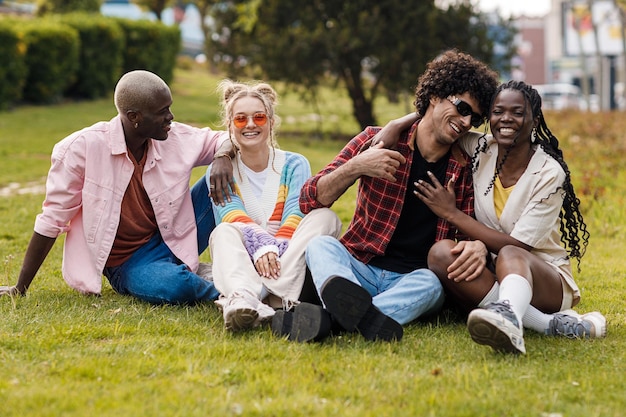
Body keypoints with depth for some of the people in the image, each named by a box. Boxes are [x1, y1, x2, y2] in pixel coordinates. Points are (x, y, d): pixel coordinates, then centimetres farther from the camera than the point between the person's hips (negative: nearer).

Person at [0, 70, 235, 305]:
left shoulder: (176, 138, -6)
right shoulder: (85, 147, -19)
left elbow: (222, 140, 10)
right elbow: (52, 219, -13)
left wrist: (222, 157, -18)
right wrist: (20, 289, -9)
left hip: (175, 240, 5)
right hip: (128, 264, -4)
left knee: (221, 179, -13)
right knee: (174, 286, -37)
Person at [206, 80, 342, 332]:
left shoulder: (294, 165, 9)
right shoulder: (219, 172, 9)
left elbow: (295, 216, -8)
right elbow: (232, 216, -12)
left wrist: (276, 251, -30)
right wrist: (261, 246, -33)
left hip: (290, 262, 1)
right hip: (245, 262, -1)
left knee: (325, 217, -23)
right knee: (225, 232, -29)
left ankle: (251, 297, -45)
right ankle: (242, 297, -63)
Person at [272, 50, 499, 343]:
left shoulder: (465, 170, 7)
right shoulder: (377, 141, 3)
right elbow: (309, 201, 1)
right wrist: (355, 167, -18)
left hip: (412, 281, 0)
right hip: (358, 270, 0)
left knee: (430, 283, -33)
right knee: (321, 245, -29)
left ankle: (331, 318, -55)